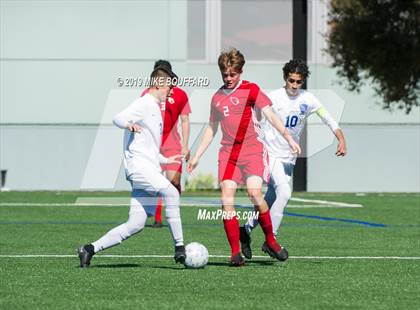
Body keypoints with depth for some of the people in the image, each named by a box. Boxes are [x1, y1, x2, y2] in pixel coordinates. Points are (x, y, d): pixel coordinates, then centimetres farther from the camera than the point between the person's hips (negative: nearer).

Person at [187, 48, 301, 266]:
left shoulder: (250, 89, 1)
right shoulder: (217, 97, 15)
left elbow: (270, 115, -5)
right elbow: (211, 128, 25)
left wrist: (289, 138, -15)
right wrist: (196, 157, 24)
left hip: (251, 150, -4)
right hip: (228, 152, 4)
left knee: (254, 193, -21)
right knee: (227, 199, -11)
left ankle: (270, 241, -1)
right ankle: (235, 252, -9)